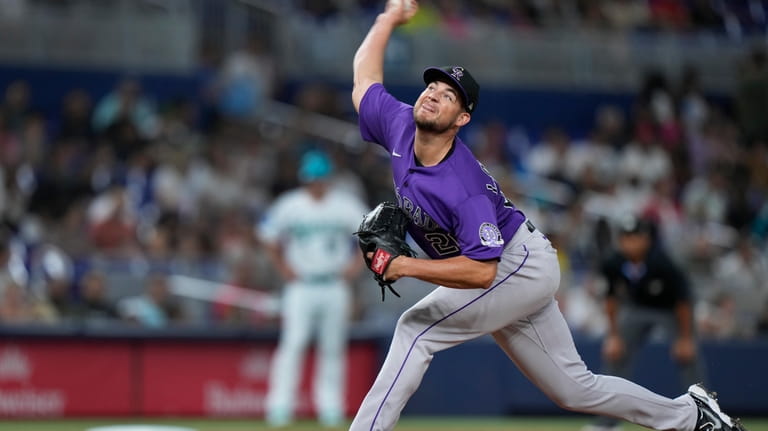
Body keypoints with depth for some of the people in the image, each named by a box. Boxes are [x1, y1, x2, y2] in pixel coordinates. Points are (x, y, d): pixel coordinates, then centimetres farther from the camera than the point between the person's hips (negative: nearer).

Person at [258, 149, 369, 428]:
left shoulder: (346, 205, 0)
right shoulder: (288, 205, -1)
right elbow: (269, 237, 9)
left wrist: (357, 264, -4)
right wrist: (283, 267, 1)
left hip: (335, 287, 1)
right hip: (300, 286, -1)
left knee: (333, 348, 5)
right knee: (292, 344, -12)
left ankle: (330, 409, 11)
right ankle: (280, 407, -13)